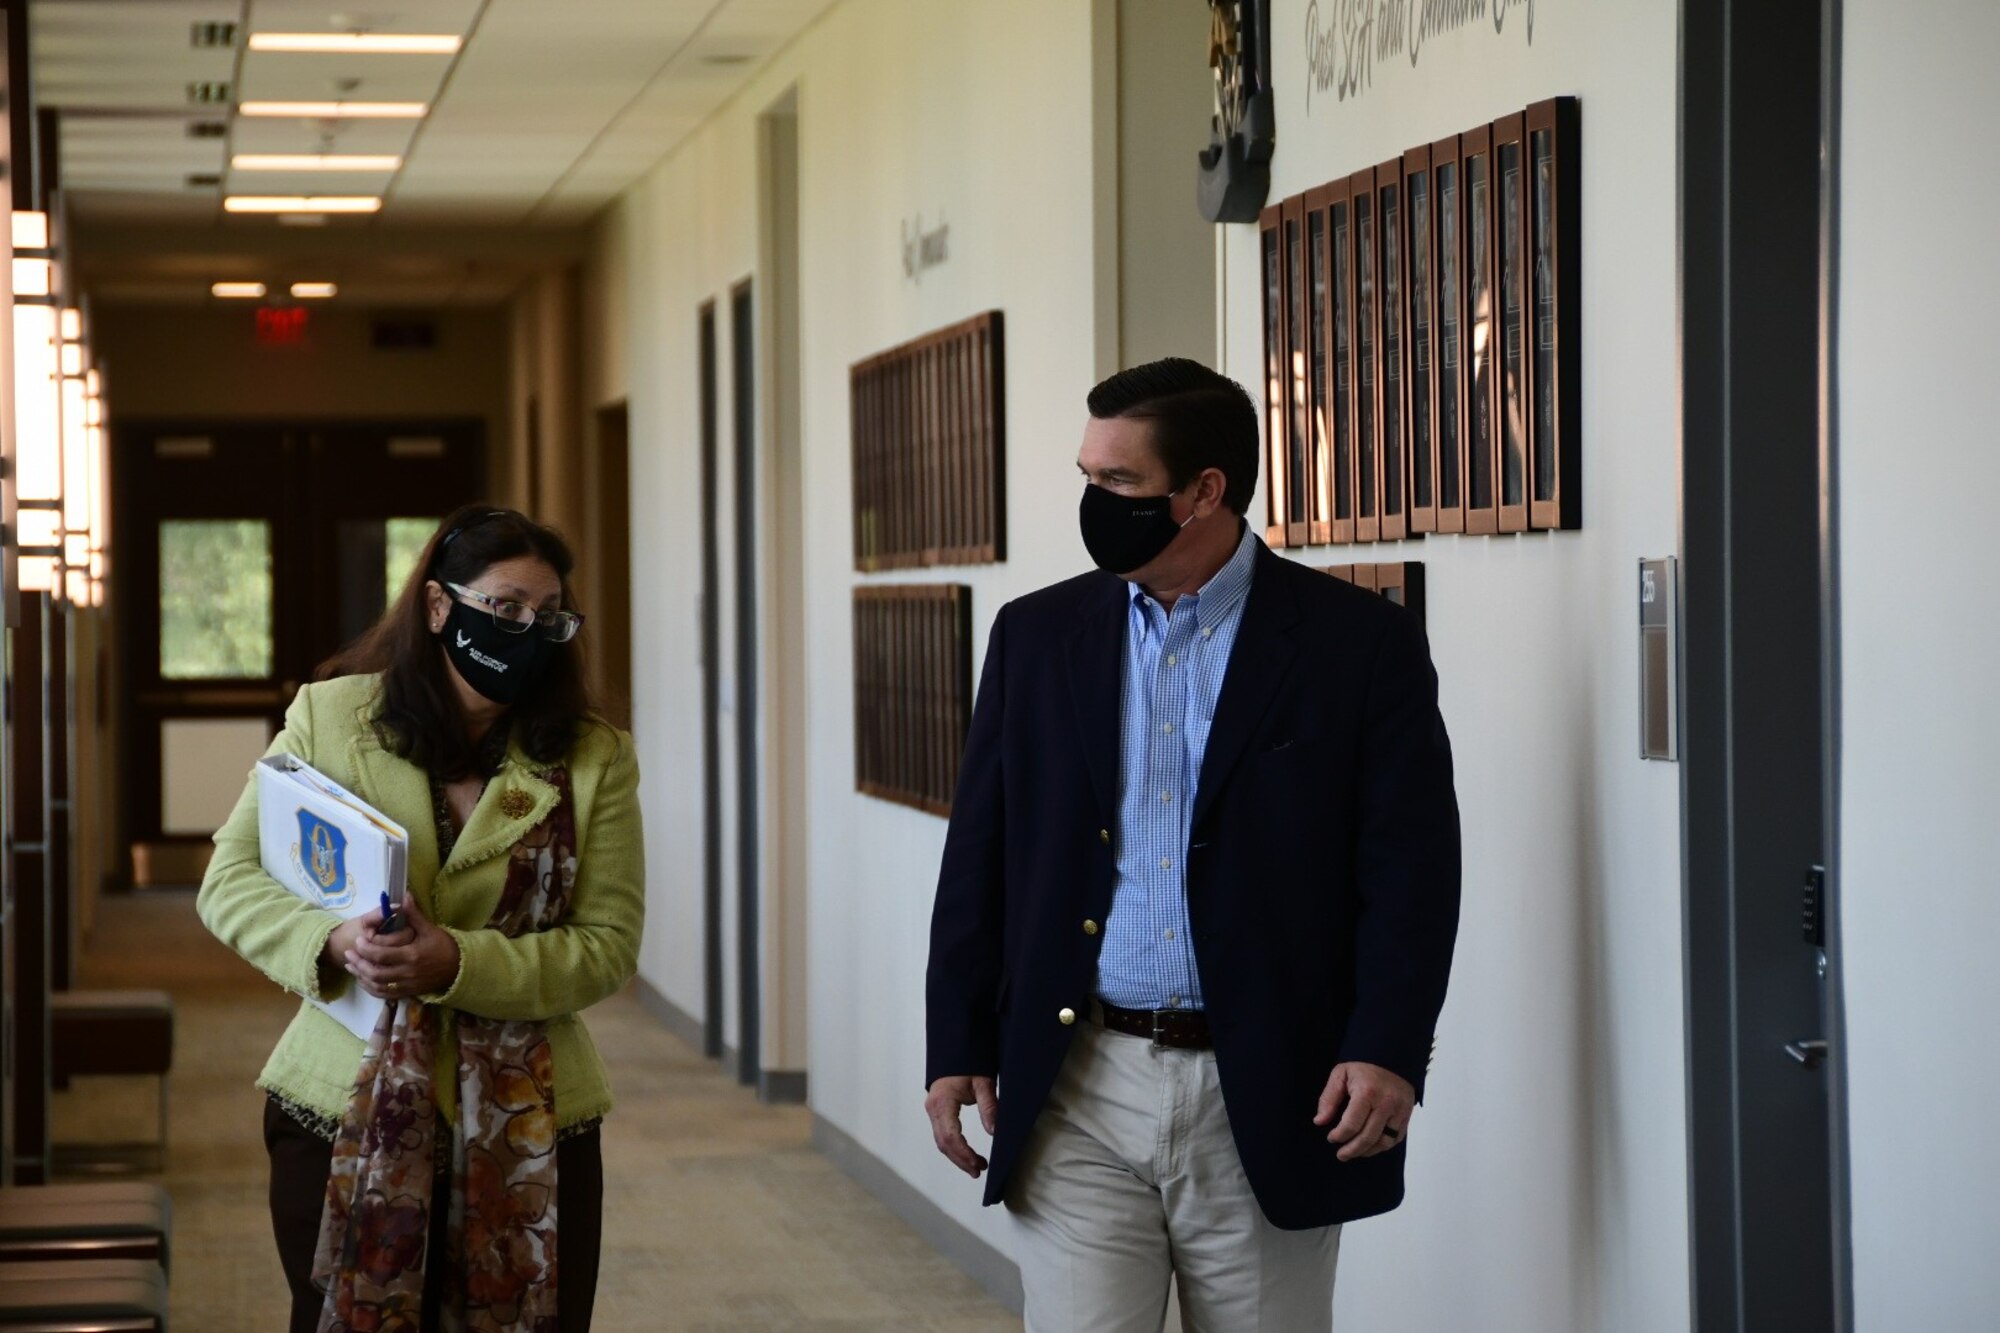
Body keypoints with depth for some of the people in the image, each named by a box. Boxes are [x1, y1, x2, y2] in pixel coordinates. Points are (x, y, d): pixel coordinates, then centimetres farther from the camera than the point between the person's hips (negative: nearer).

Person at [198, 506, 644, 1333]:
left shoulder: (595, 761, 1)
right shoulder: (328, 716, 2)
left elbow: (608, 945, -4)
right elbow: (230, 881, 3)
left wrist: (457, 963, -19)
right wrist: (331, 941, -18)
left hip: (527, 1128, 0)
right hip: (342, 1111, 0)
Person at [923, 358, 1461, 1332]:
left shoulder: (1361, 644, -2)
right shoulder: (1038, 635, 8)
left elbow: (1411, 870, -6)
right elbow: (980, 858, 10)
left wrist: (1388, 1050, -17)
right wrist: (957, 1047, 5)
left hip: (1268, 1103, -2)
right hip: (1077, 1099, 2)